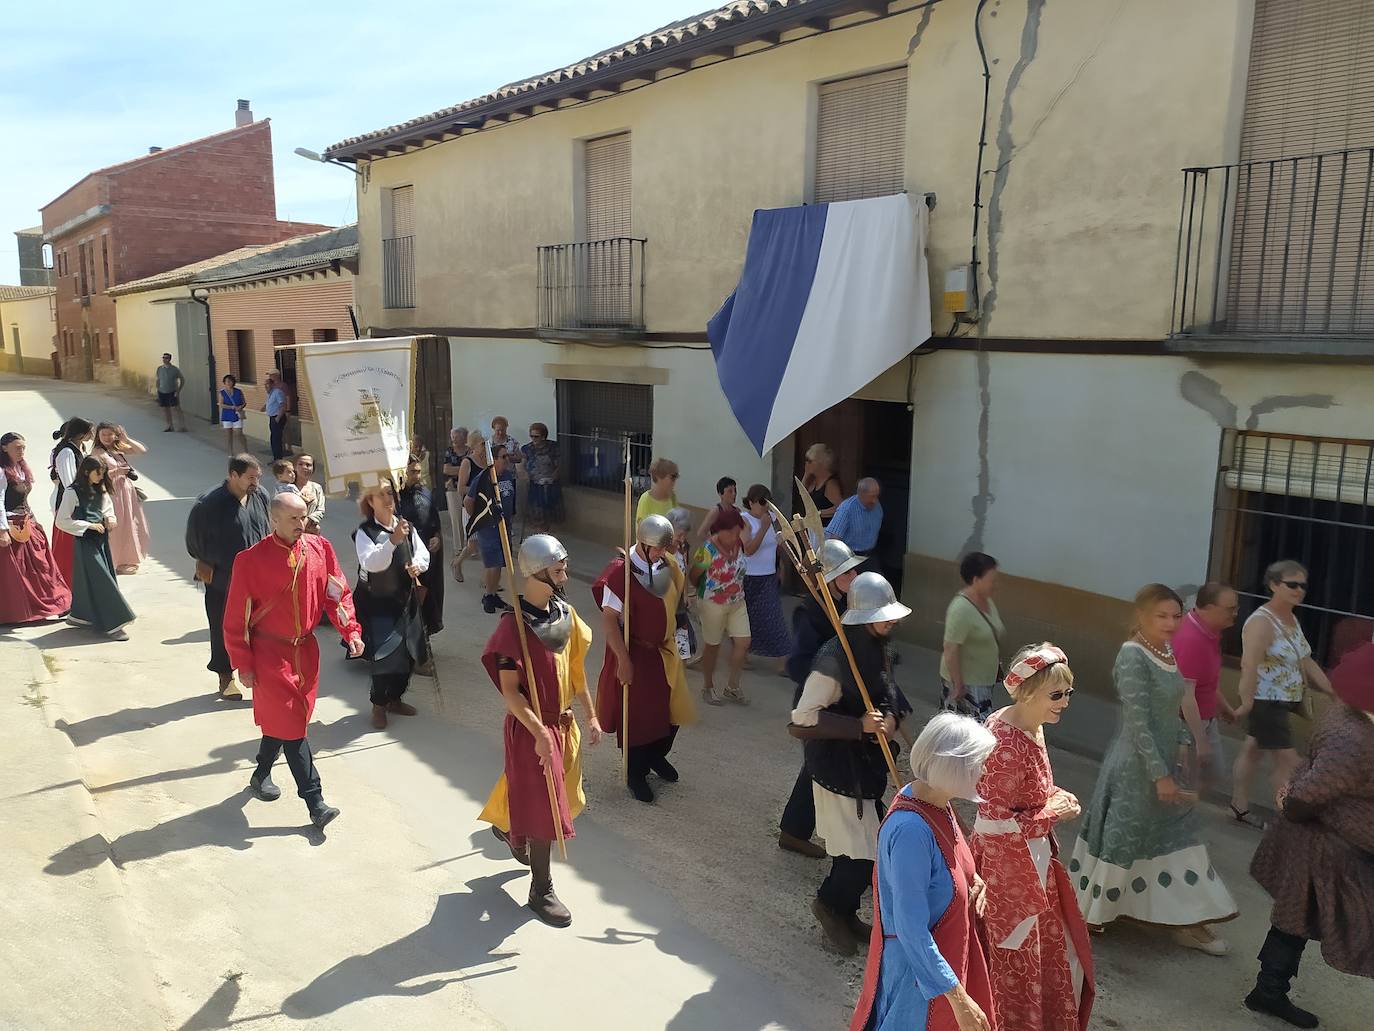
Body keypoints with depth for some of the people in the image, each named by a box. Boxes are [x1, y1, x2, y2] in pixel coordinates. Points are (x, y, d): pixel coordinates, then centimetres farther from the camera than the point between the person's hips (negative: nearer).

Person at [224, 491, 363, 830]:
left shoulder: (320, 548, -4)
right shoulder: (251, 560, -15)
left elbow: (337, 592, 3)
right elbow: (236, 617, -9)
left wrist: (350, 630, -10)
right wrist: (244, 665, -9)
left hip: (305, 649, 5)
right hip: (270, 652, -5)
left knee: (280, 717, 18)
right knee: (291, 722, -5)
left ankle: (261, 775, 43)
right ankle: (314, 801, -1)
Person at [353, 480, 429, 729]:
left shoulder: (406, 526, 3)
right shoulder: (365, 532, -12)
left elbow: (423, 553, 9)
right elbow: (371, 563, -26)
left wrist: (418, 565, -13)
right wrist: (393, 541, -36)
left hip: (405, 599, 6)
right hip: (376, 603, -6)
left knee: (409, 653, 11)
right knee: (385, 654, -11)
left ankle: (394, 699, 31)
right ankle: (379, 705, 9)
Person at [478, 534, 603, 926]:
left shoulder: (566, 613, 1)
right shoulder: (513, 625, -22)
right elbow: (509, 691, -21)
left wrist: (591, 716, 12)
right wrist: (540, 734, -25)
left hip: (564, 722, 8)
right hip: (531, 727, -8)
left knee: (565, 799, 22)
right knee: (543, 808, 2)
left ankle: (508, 827, 52)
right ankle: (541, 891, 21)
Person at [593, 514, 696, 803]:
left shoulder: (666, 563, -3)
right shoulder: (621, 573, -24)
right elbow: (608, 620, -23)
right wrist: (623, 660, -21)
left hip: (665, 651, 7)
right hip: (636, 654, -6)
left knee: (673, 709, 16)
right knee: (637, 716, 7)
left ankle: (657, 756, 42)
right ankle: (637, 774, 28)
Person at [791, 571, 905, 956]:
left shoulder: (879, 649, 1)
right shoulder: (835, 660, -25)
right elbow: (802, 720, -23)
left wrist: (890, 717, -5)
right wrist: (859, 726, -26)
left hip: (868, 764, 8)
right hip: (839, 769, -8)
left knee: (862, 849, 19)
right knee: (864, 855, -2)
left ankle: (844, 914, 39)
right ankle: (829, 903, 25)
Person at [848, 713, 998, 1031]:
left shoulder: (933, 799, -7)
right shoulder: (911, 830, -34)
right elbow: (911, 930, -29)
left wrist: (972, 878, -5)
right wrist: (957, 997, -25)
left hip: (947, 946, 9)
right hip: (920, 963, -8)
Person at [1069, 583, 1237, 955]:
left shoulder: (1166, 653, 5)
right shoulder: (1133, 656, -21)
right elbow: (1138, 722, -22)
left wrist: (1168, 767, 17)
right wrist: (1160, 774, -21)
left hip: (1163, 759, 9)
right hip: (1137, 764, -9)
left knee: (1177, 836, 14)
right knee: (1122, 838, 5)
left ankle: (1186, 924, 25)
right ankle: (1086, 911, 24)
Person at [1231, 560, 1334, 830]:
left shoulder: (1292, 619, 9)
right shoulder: (1261, 621, -22)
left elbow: (1306, 663, 15)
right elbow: (1249, 666, -30)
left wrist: (1334, 692, 11)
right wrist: (1246, 704, -36)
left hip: (1283, 702, 9)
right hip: (1265, 702, -9)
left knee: (1252, 751, 18)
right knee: (1289, 763, -5)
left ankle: (1239, 808, 29)